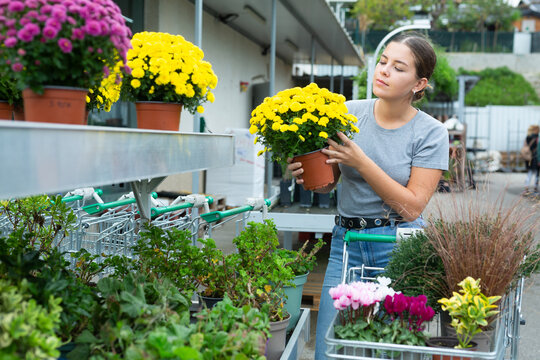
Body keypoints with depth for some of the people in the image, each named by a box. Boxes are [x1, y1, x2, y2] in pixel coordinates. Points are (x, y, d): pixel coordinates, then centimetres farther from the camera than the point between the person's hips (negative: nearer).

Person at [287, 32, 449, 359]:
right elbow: (327, 183, 10)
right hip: (346, 243, 3)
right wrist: (305, 174, -13)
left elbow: (411, 207, -10)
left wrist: (361, 162, -17)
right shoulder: (350, 113, 3)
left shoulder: (431, 133, -5)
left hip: (400, 249, -2)